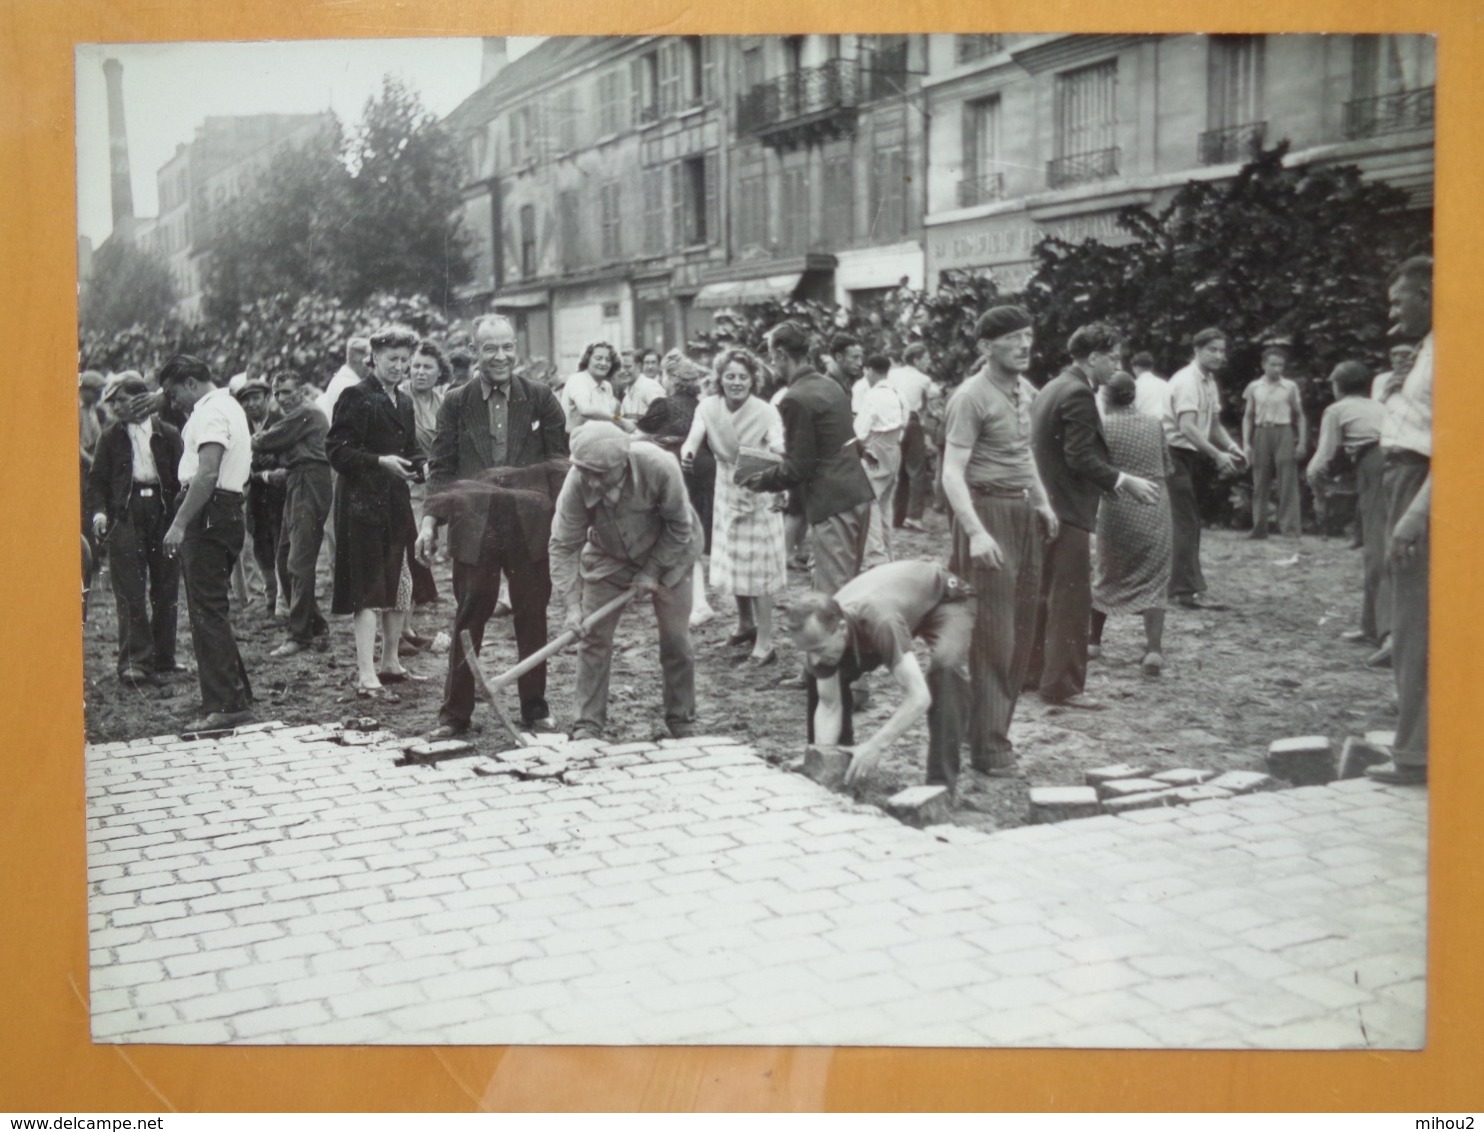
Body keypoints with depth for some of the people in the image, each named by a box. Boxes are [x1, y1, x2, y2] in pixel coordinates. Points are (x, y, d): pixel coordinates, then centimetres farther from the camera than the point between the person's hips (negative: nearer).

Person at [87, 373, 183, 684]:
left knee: (165, 592, 5)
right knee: (130, 592, -7)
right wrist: (99, 511, -7)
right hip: (125, 515, 0)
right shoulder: (110, 437, 9)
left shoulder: (168, 435, 7)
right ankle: (134, 661, -7)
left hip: (164, 512, 0)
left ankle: (162, 659, 16)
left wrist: (180, 514, -6)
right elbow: (97, 479, 9)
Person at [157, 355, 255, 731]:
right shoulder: (229, 407, 21)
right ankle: (236, 696, 20)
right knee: (213, 611, 14)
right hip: (228, 512, 11)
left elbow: (207, 474, -22)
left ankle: (224, 706, -9)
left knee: (207, 612, -9)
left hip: (209, 515, -11)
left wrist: (179, 523, -23)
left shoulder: (211, 412, -11)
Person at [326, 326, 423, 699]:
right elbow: (337, 451, -15)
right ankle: (366, 676, -8)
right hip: (363, 504, -8)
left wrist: (416, 466, 3)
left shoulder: (404, 403, 16)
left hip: (396, 504, 8)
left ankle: (390, 662, 28)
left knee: (400, 587, 13)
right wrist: (381, 462, -23)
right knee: (368, 591, -9)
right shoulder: (356, 398, -8)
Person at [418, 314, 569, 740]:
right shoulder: (456, 403, 4)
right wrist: (430, 520, -5)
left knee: (532, 620, 9)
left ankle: (535, 708, 22)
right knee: (467, 621, 4)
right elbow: (440, 467, 5)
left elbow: (560, 461, 4)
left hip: (529, 527, 1)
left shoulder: (541, 399, 3)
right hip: (473, 528, 0)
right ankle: (455, 713, 13)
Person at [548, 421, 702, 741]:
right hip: (607, 558, 1)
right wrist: (572, 606, -31)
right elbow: (564, 546, -24)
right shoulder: (577, 483, -31)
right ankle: (588, 726, 3)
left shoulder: (659, 467, -35)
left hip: (666, 553, -1)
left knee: (676, 640, 1)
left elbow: (680, 526, -19)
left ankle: (683, 723, 16)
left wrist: (651, 572, -19)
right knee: (593, 638, -5)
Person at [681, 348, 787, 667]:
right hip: (727, 494, 5)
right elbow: (695, 436, -26)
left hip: (759, 496, -5)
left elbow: (778, 443, -36)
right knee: (733, 561, 18)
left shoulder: (765, 412, -22)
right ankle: (746, 624, 39)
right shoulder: (708, 407, -12)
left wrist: (776, 451, -61)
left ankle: (765, 643, 1)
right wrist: (687, 452, -49)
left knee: (757, 567, -5)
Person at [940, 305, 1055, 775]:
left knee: (1021, 628, 12)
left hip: (1024, 512, 9)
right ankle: (989, 748, 1)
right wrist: (976, 532, -29)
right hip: (988, 510, -8)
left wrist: (1042, 502, 18)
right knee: (993, 634, -6)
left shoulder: (1025, 391, 12)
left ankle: (997, 726, 24)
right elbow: (952, 473, -20)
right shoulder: (972, 397, -14)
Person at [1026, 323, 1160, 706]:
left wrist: (1116, 481, 19)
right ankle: (1062, 685, 1)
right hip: (1067, 509, -10)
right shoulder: (1078, 394, -16)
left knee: (1045, 594, 18)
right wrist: (1124, 481, -14)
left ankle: (1033, 669, 27)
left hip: (1045, 506, 10)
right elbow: (1081, 457, -21)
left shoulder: (1053, 388, 15)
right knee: (1072, 599, -3)